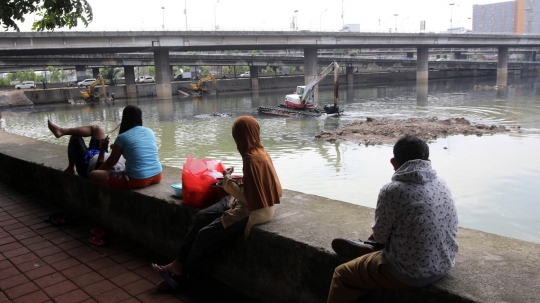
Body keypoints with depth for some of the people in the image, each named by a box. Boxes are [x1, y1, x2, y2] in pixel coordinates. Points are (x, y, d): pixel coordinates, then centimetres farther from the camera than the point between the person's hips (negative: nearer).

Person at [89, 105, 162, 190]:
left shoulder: (122, 137, -2)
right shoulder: (150, 132, 11)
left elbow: (111, 162, 9)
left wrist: (98, 170, 28)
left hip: (137, 180, -6)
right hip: (157, 176, 6)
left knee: (94, 175, 3)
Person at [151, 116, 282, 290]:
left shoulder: (253, 159, -25)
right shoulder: (258, 152, 5)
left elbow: (247, 197, -25)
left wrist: (228, 181, -13)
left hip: (254, 210, -10)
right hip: (252, 203, 10)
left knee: (207, 234, -9)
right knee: (202, 217, 2)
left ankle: (182, 272, 13)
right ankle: (179, 263, 5)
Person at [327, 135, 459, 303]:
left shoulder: (392, 191, -21)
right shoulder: (441, 183, 0)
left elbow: (381, 235, -11)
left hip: (411, 273, -7)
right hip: (444, 264, 7)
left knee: (342, 275, 12)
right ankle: (366, 248, 50)